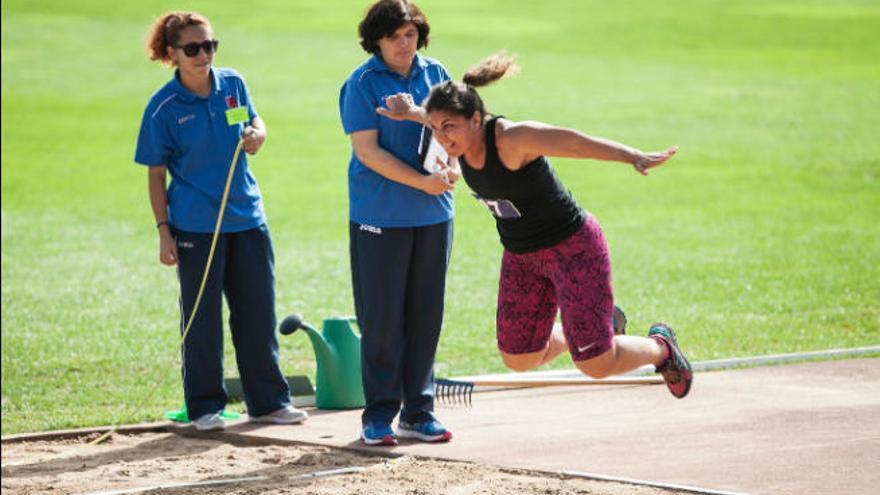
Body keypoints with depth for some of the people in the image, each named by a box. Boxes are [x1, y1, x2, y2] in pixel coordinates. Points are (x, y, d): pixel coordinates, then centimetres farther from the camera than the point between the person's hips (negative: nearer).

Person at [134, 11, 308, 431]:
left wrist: (257, 133, -6)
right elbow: (156, 174, -5)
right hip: (196, 225, -4)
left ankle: (268, 400, 18)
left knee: (258, 311, 8)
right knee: (202, 317, 3)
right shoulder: (163, 107, -9)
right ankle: (204, 407, 14)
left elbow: (253, 120, 19)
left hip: (247, 215, 4)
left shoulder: (232, 84, 1)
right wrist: (163, 232, -8)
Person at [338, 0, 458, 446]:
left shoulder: (435, 75, 8)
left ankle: (417, 412, 16)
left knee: (425, 314, 7)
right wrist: (421, 182, -16)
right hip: (379, 216, -4)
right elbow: (367, 150, -10)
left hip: (433, 214, 4)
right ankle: (379, 415, 8)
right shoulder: (363, 84, -6)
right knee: (382, 317, 0)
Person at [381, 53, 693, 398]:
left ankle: (659, 347, 25)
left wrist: (634, 157, -57)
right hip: (522, 254, 8)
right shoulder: (458, 135, -8)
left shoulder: (512, 138, -30)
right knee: (519, 360, 12)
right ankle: (598, 324, 37)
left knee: (596, 366, -7)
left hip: (573, 247, -8)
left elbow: (575, 142, -45)